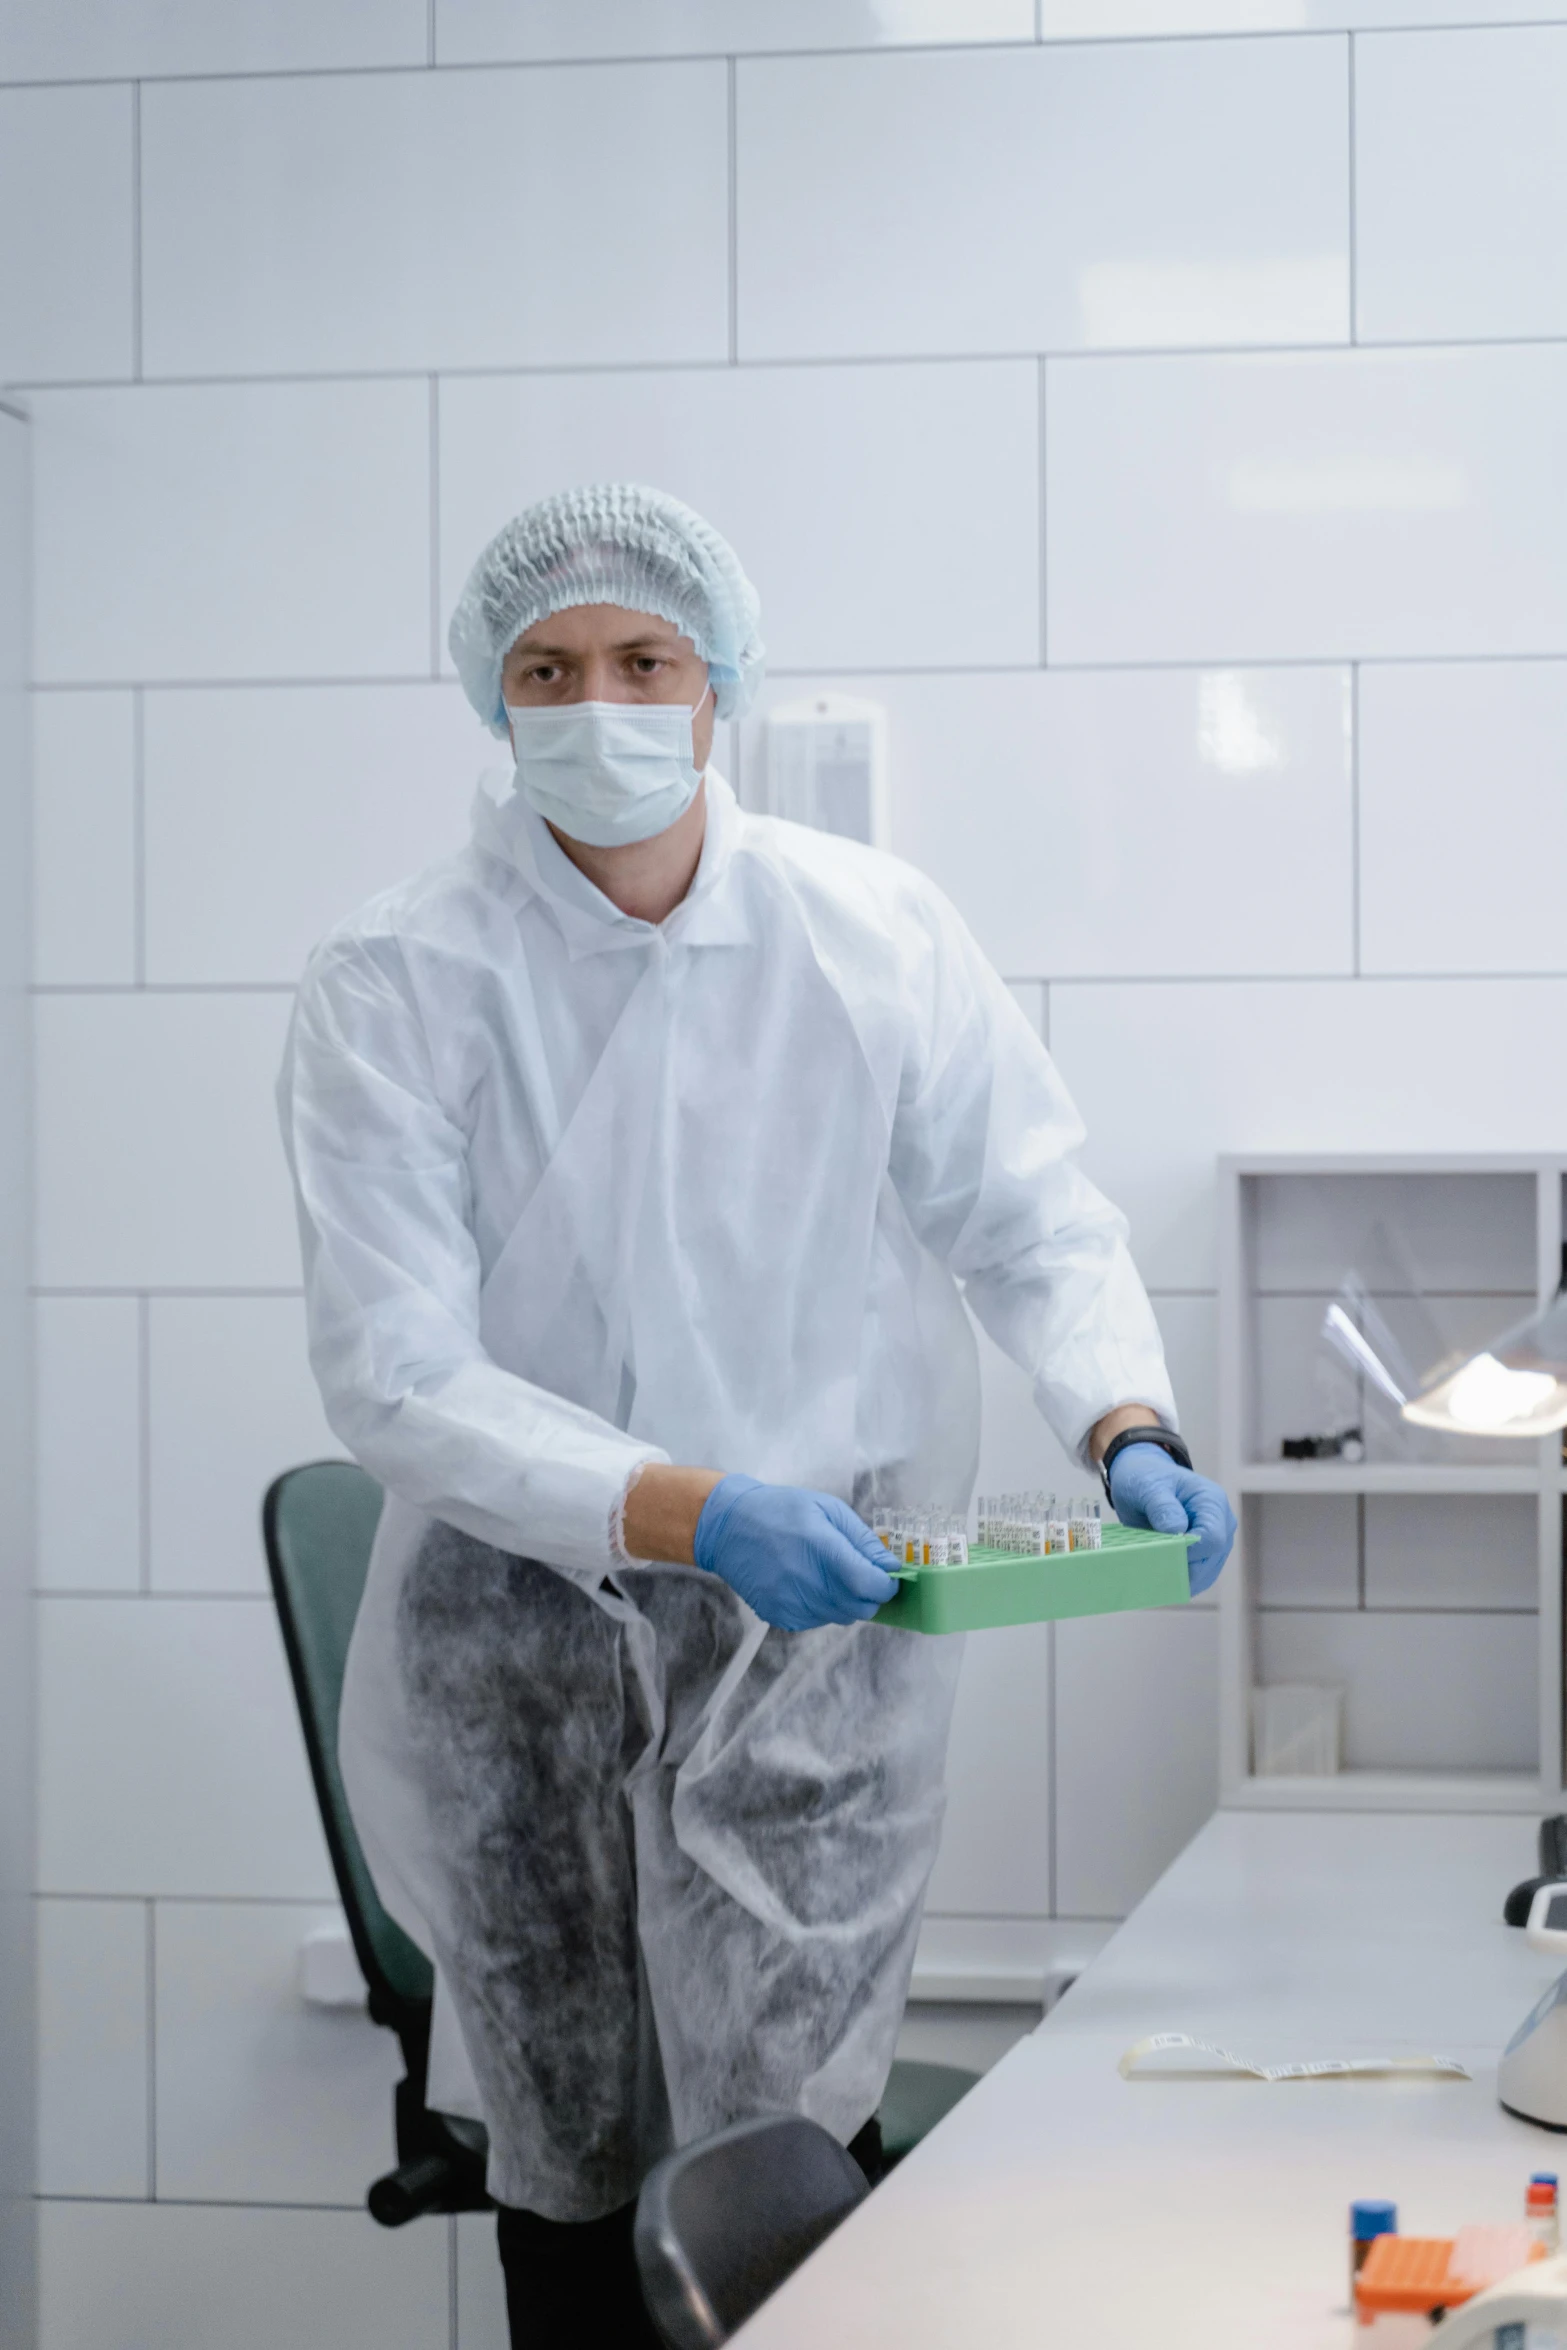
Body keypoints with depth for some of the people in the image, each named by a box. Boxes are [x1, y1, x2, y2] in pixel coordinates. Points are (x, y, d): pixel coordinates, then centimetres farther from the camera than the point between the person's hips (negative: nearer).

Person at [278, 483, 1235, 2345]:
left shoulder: (874, 935, -3)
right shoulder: (395, 985, -9)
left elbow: (1034, 1222, 5)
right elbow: (395, 1376, -16)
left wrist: (1126, 1428, -15)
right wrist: (692, 1513, -29)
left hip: (809, 1628, 0)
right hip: (516, 1626, 0)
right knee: (565, 2174, 12)